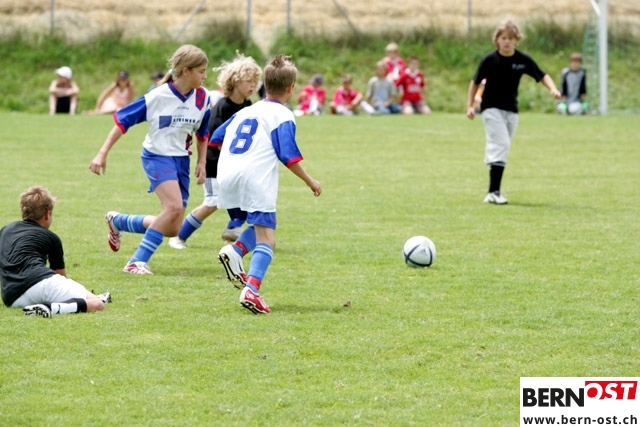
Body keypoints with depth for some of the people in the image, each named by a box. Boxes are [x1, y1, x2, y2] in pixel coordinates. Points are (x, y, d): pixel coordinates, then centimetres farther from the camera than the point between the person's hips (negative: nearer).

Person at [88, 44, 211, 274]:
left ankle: (118, 221, 28)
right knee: (174, 206, -29)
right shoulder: (157, 97, -16)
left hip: (181, 160, 6)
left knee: (172, 230, 4)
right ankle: (138, 262, -21)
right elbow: (122, 120, -10)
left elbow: (202, 133, 14)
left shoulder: (202, 98, -4)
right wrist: (103, 153, -14)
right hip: (157, 155, -6)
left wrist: (202, 163, 5)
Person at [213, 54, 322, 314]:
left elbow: (216, 138, 27)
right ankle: (251, 290, -29)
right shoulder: (283, 116, 3)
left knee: (261, 226, 25)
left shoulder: (245, 111, 23)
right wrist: (310, 182, 4)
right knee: (266, 239, -8)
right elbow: (289, 156, -7)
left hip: (226, 176, 7)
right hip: (255, 180, -7)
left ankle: (234, 251, -2)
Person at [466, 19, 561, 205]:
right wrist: (470, 105, -4)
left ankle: (494, 191, 19)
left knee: (501, 148, 10)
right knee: (501, 143, -19)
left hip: (511, 111, 4)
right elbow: (475, 82, 0)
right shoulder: (489, 60, -10)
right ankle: (494, 191, -22)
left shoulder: (523, 60, -4)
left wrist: (553, 89, -13)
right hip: (491, 108, -4)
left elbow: (542, 76, 5)